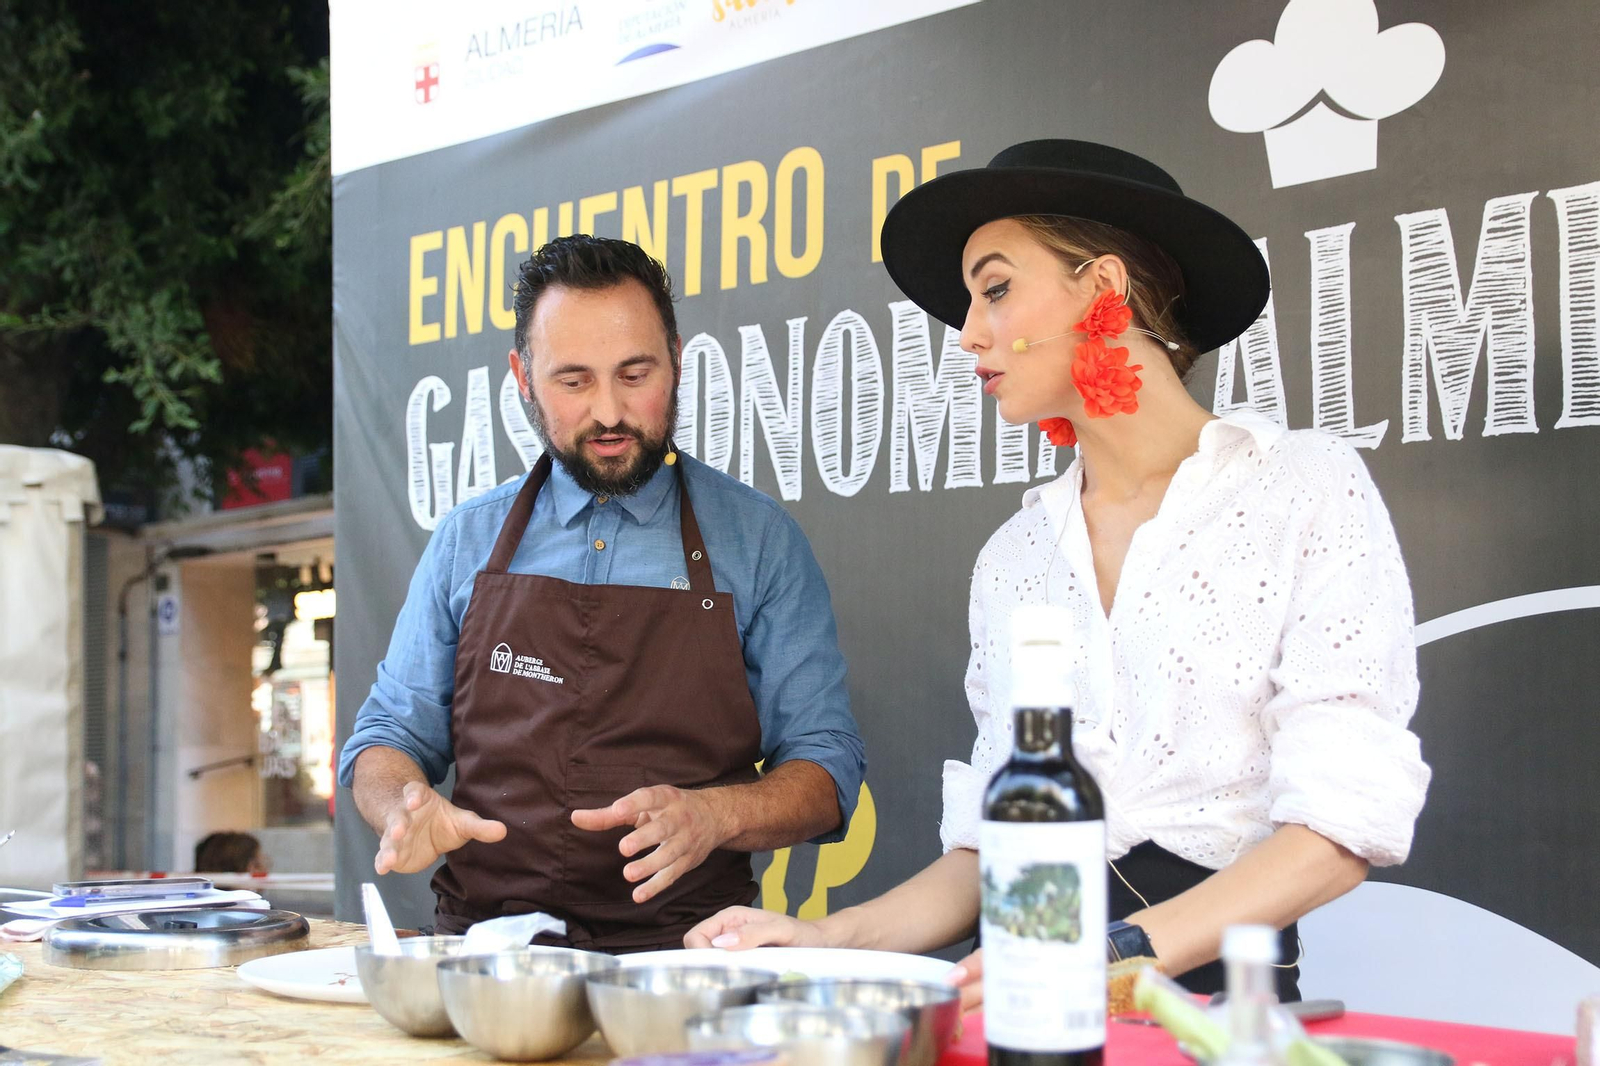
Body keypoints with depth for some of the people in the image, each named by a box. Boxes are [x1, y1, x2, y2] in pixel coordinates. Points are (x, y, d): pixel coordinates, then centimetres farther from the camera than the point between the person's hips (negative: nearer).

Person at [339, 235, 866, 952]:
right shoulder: (466, 541, 12)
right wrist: (407, 808, -7)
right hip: (484, 952, 3)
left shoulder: (760, 541, 6)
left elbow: (826, 772, 5)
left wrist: (711, 814, -16)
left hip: (680, 953, -2)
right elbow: (388, 738, 18)